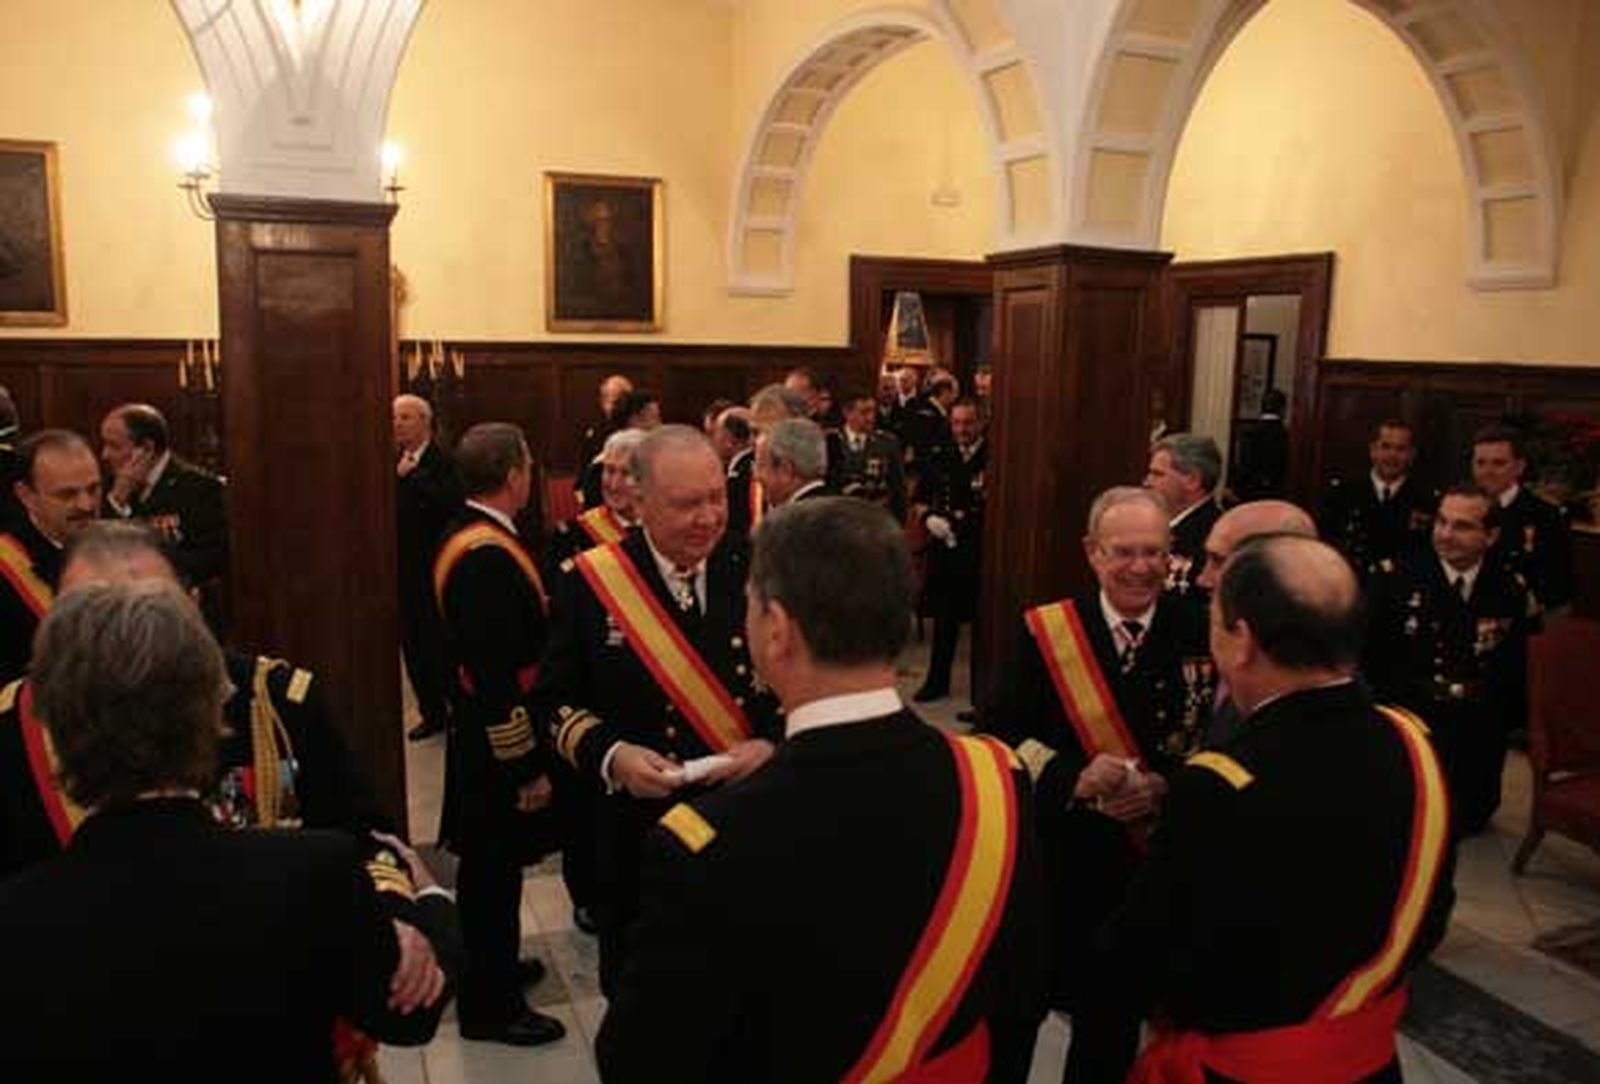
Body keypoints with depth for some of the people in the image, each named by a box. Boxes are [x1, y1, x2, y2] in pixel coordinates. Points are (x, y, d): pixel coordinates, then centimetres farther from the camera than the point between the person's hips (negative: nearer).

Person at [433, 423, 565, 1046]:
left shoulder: (464, 534, 5)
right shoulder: (487, 557, -26)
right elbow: (498, 676, -27)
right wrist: (527, 766, -22)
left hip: (479, 730, 10)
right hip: (501, 739, -10)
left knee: (490, 869, 24)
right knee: (494, 872, 6)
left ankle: (491, 969, 43)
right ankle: (490, 1006, 22)